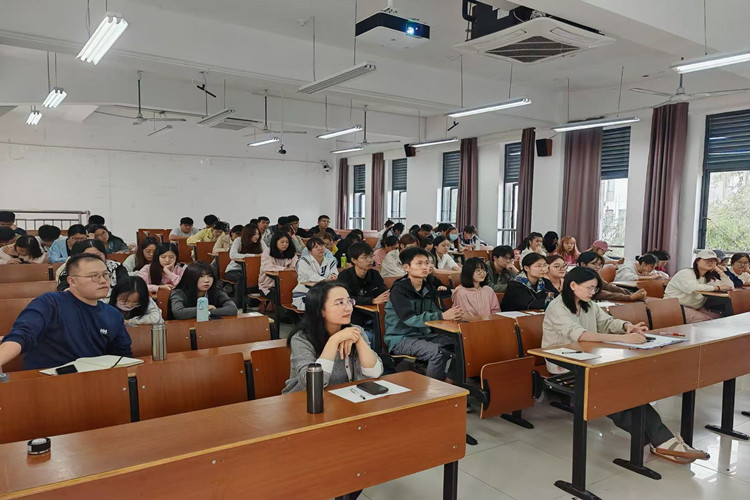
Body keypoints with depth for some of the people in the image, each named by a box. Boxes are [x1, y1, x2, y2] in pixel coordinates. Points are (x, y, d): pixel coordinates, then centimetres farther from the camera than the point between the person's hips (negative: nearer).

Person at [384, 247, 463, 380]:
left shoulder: (428, 288, 11)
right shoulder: (399, 290, -13)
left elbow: (435, 312, 5)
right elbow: (409, 319, -25)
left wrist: (452, 315, -19)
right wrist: (442, 316, -32)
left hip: (424, 335, 7)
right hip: (401, 339, -7)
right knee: (439, 352, -29)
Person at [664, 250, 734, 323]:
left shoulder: (708, 278, 14)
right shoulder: (685, 273, -10)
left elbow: (730, 286, 7)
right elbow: (693, 288, -30)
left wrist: (719, 270, 3)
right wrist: (717, 288, -19)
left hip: (696, 308, 8)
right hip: (676, 307, -8)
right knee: (705, 320, -27)